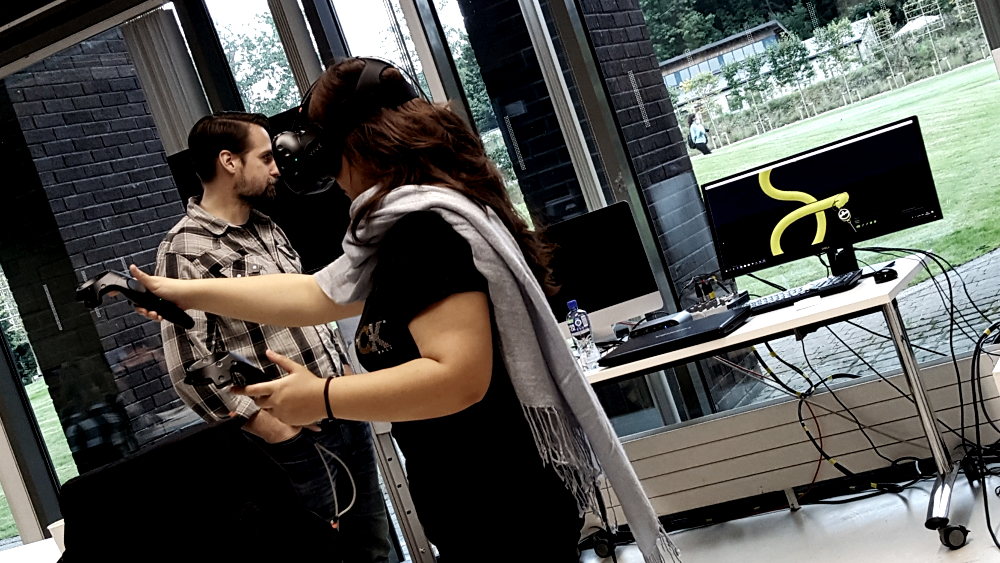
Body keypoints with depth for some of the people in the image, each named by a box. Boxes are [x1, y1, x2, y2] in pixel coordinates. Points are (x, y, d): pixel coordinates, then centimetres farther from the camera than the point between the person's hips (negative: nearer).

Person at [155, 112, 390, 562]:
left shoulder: (267, 228, 12)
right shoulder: (186, 249, -13)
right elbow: (189, 366, -20)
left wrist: (342, 369, 14)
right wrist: (266, 425, -19)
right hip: (296, 439, -7)